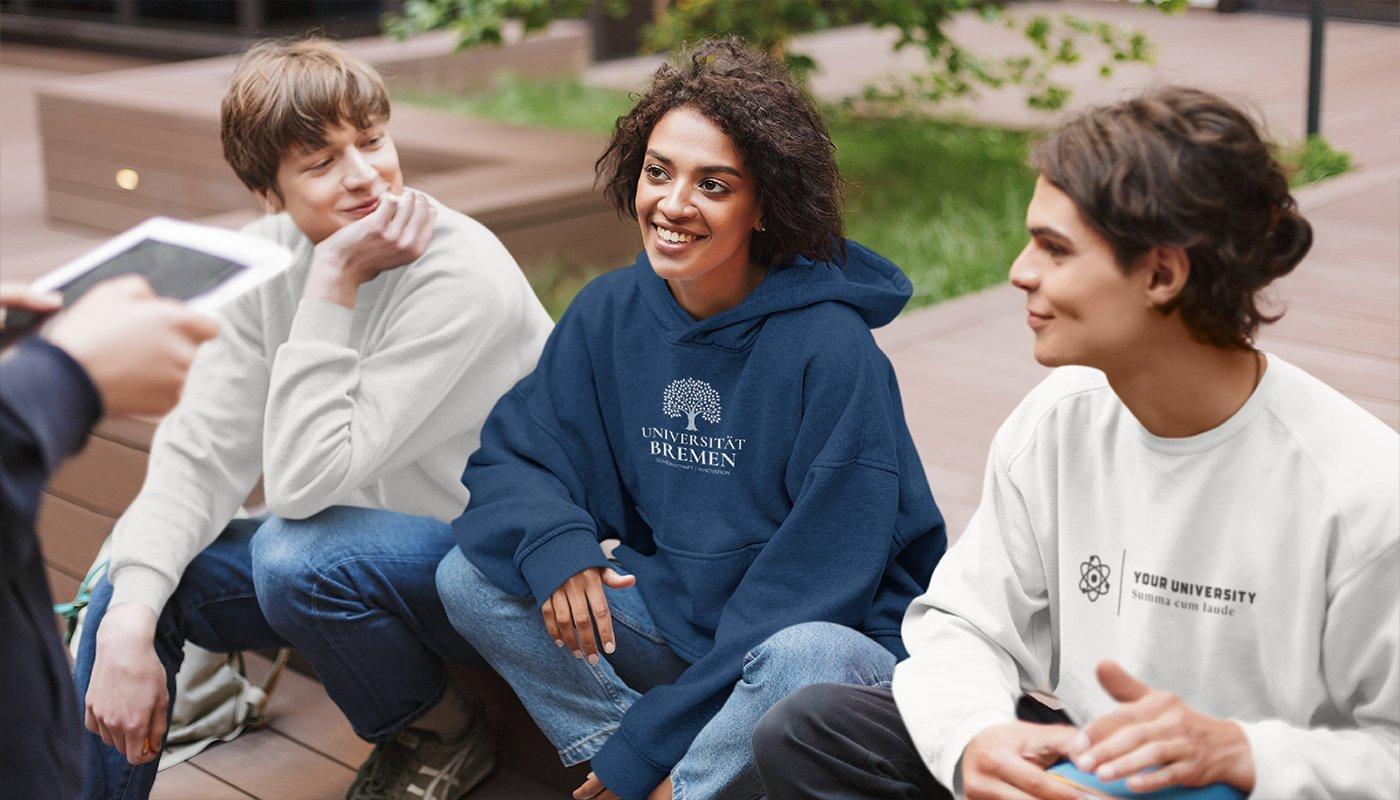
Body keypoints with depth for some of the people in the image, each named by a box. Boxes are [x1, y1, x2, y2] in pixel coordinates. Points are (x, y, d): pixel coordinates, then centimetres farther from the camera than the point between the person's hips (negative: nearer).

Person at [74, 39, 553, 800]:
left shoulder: (462, 278, -26)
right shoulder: (266, 258, -6)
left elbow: (305, 480, -30)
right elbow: (200, 453, -9)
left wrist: (334, 282, -31)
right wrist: (128, 624, -21)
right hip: (357, 532, 6)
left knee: (298, 557, -32)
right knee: (130, 587, -9)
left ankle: (439, 732, -4)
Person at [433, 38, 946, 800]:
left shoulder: (830, 350, -21)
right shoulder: (609, 311, -3)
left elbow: (818, 579, -22)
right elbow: (507, 455, 3)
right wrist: (550, 542, -24)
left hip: (835, 632, -5)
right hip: (675, 615, 6)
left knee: (801, 659, -39)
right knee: (471, 577, -10)